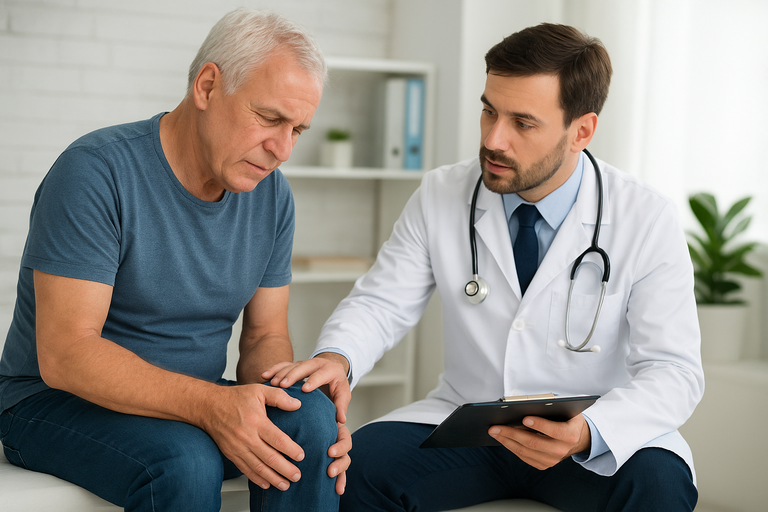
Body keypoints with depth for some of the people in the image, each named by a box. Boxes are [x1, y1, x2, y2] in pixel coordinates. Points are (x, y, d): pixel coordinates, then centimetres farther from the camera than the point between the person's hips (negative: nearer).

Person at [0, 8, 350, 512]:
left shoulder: (272, 196, 2)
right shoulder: (98, 170, -19)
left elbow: (266, 336, 6)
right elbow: (64, 355, -25)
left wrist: (292, 404, -18)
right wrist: (210, 405, -36)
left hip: (189, 401, 6)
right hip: (57, 403, -5)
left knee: (311, 417, -23)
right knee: (187, 463, -35)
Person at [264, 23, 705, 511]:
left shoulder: (648, 220, -11)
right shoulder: (441, 196, -3)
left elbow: (674, 371, -14)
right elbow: (380, 303, 2)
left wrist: (589, 433, -35)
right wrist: (337, 359, -22)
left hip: (603, 439, -1)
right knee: (356, 465, -25)